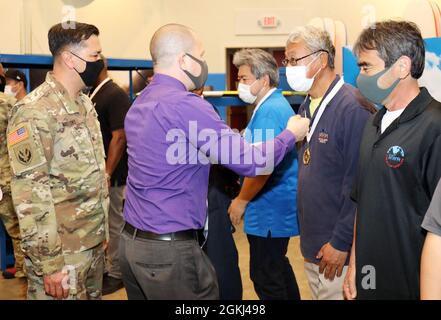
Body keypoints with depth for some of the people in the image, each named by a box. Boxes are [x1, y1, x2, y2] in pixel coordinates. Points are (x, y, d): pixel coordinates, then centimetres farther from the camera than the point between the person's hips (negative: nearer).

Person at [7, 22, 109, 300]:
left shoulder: (85, 102, 10)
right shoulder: (35, 111, -16)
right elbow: (30, 192, -20)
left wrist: (102, 230, 15)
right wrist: (50, 264, -21)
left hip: (94, 243, 8)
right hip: (63, 252, -8)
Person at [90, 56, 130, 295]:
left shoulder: (115, 95, -14)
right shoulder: (94, 95, 12)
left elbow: (119, 137, -20)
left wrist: (107, 174, -22)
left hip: (111, 175, -8)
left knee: (114, 224, 2)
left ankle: (116, 274, 13)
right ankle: (103, 268, 26)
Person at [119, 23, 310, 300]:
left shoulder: (140, 104, 10)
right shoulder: (185, 105, -17)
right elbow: (249, 162, -17)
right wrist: (291, 134, 0)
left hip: (132, 242, 9)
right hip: (170, 249, -9)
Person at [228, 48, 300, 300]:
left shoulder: (268, 111, -19)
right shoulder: (278, 104, 13)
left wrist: (241, 201, -13)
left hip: (270, 210, -10)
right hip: (279, 204, 10)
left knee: (265, 277, 0)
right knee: (278, 266, 22)